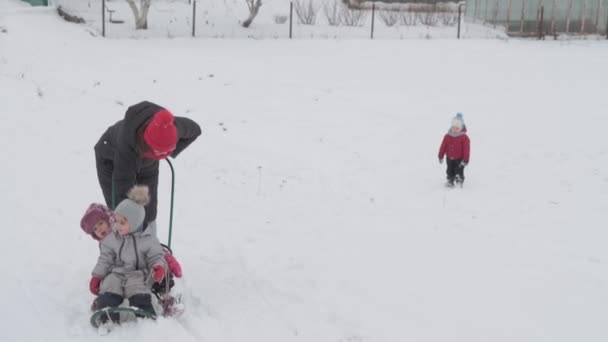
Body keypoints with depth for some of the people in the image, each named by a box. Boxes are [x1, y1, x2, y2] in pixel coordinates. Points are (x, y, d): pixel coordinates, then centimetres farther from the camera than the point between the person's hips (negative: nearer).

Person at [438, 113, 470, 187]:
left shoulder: (464, 137, -14)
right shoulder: (447, 136, -3)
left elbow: (466, 149, -14)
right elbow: (443, 147, 3)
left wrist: (465, 160, -17)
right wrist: (440, 156, 4)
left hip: (459, 159, -4)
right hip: (449, 159, 4)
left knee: (459, 172, -1)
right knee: (450, 171, 14)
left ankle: (459, 181, 13)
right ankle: (450, 181, 29)